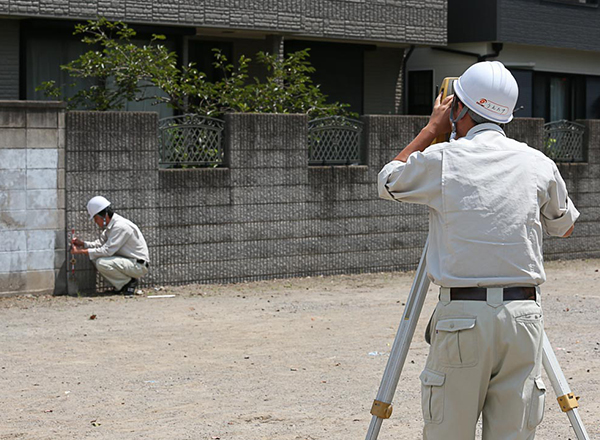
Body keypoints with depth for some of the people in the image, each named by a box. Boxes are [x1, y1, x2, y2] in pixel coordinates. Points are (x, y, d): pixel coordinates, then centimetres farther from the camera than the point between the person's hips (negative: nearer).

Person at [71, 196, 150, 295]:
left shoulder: (120, 226, -23)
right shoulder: (110, 226, 8)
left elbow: (107, 250, -25)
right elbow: (99, 243, 14)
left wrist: (81, 251, -20)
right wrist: (82, 243, -3)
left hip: (139, 265, -10)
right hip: (128, 261, 10)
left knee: (101, 263, -24)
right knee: (95, 258, 3)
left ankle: (129, 282, -5)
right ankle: (121, 285, 8)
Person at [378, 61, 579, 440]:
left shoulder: (441, 160, -2)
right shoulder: (539, 164, 6)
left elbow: (388, 181, 19)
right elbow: (565, 226, 25)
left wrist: (433, 128, 26)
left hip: (462, 318, -2)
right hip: (523, 316, 3)